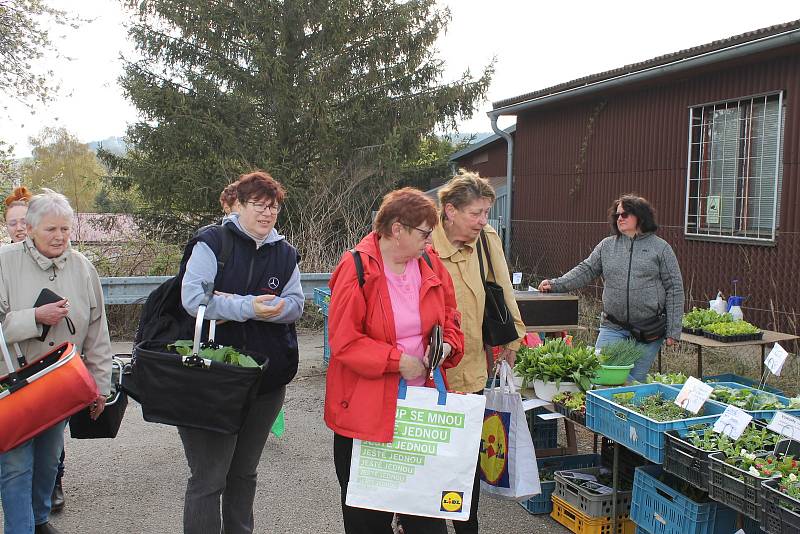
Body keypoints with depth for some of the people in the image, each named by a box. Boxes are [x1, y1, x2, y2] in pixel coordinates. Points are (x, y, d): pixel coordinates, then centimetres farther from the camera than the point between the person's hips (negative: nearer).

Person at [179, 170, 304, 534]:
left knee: (245, 472, 20)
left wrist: (238, 303, -15)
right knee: (208, 477, -2)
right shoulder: (213, 241, -7)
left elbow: (295, 304, -2)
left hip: (268, 378, 5)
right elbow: (192, 296, -17)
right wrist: (248, 307, -24)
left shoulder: (285, 253, 8)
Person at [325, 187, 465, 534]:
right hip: (367, 408, -4)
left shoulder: (431, 264, 4)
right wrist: (398, 361, -19)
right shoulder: (356, 269, -13)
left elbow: (449, 318, 15)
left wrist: (447, 345, -6)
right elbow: (344, 341, -16)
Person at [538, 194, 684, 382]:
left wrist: (673, 331, -4)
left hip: (649, 331, -2)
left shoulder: (661, 248, 1)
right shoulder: (607, 245, 9)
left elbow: (674, 289, 1)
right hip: (613, 328, 2)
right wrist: (556, 284, -8)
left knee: (635, 380, 5)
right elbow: (586, 270, 7)